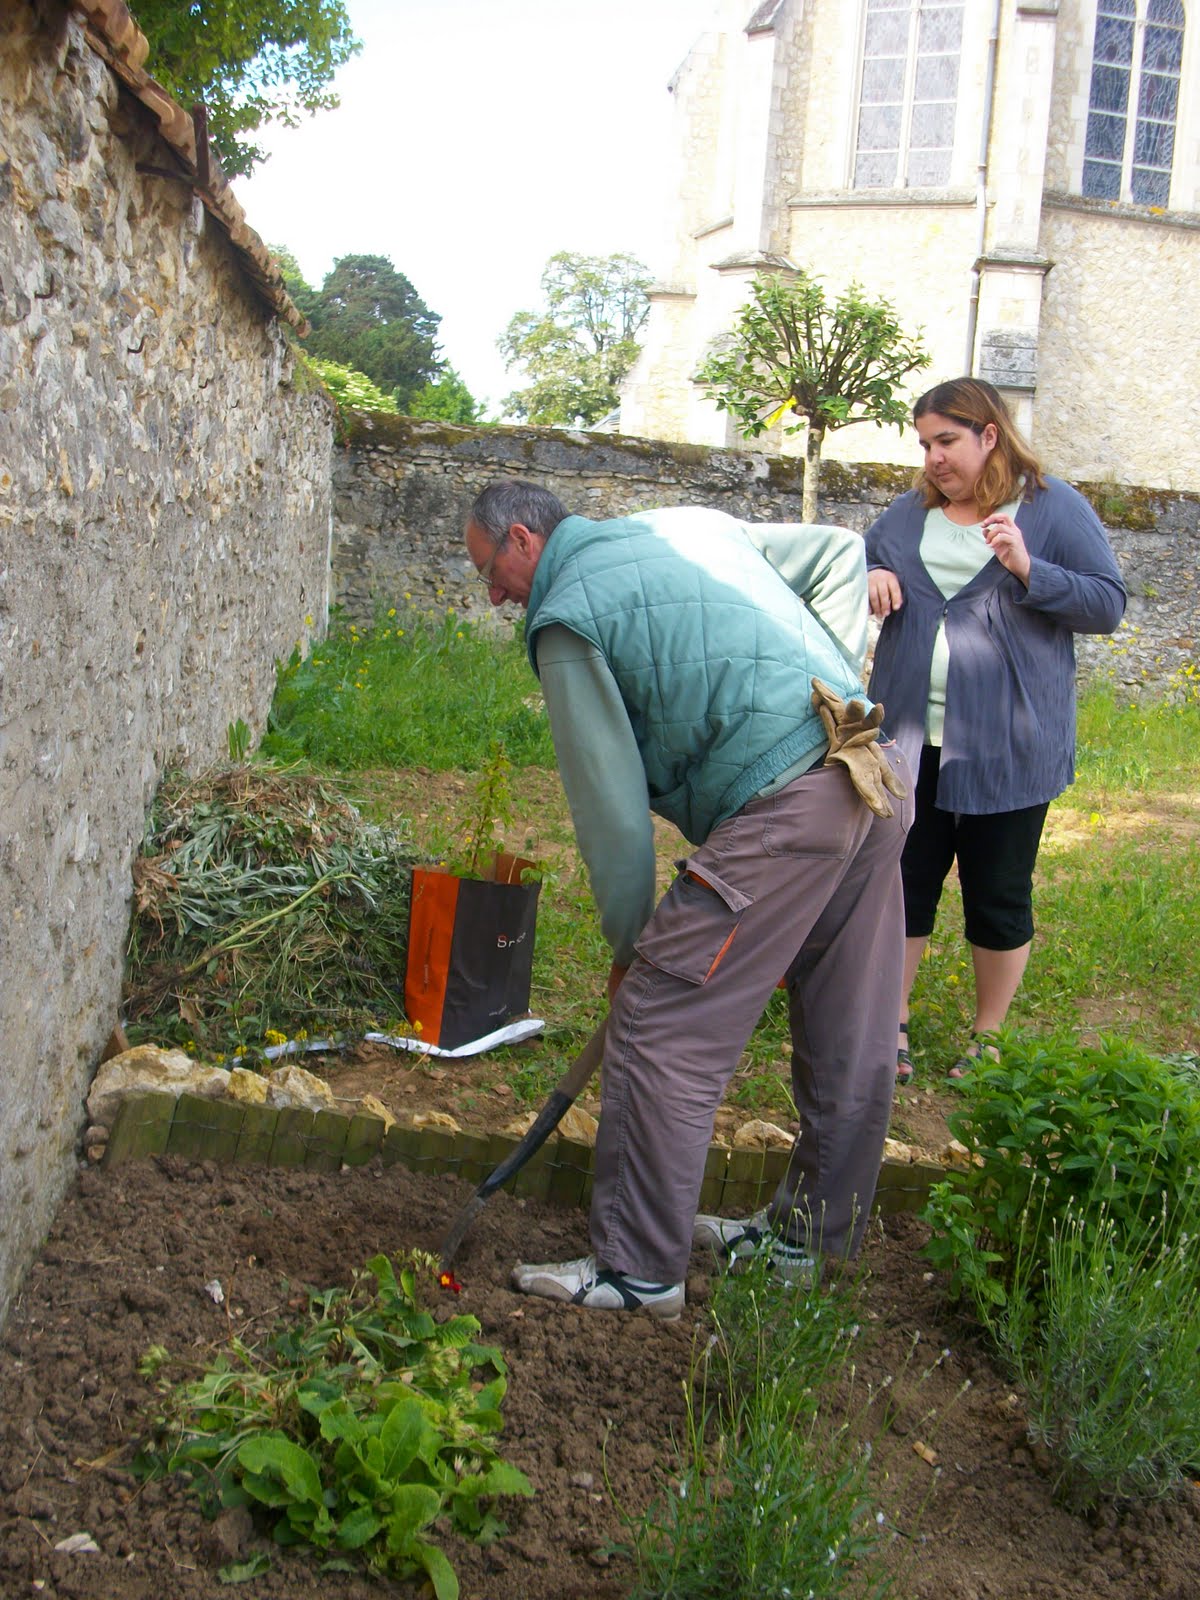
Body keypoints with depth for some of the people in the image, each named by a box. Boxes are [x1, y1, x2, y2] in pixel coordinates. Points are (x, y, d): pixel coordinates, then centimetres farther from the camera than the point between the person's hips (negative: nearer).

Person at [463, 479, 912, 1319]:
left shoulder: (566, 618, -1)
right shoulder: (687, 523, 22)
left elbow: (613, 812, -3)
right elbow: (839, 551, 26)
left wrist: (629, 942, 10)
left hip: (785, 809, -9)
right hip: (880, 778, 9)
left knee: (660, 1029, -1)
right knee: (851, 1043, 16)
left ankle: (639, 1270, 8)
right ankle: (810, 1237, 32)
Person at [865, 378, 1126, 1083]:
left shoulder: (1054, 507, -2)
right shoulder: (912, 511, 11)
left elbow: (1109, 603, -7)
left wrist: (1029, 571, -23)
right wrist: (868, 575, -3)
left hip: (1007, 749, -3)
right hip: (912, 740, 4)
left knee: (1000, 897, 8)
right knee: (902, 885, 10)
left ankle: (989, 1038, 26)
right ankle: (891, 1024, 25)